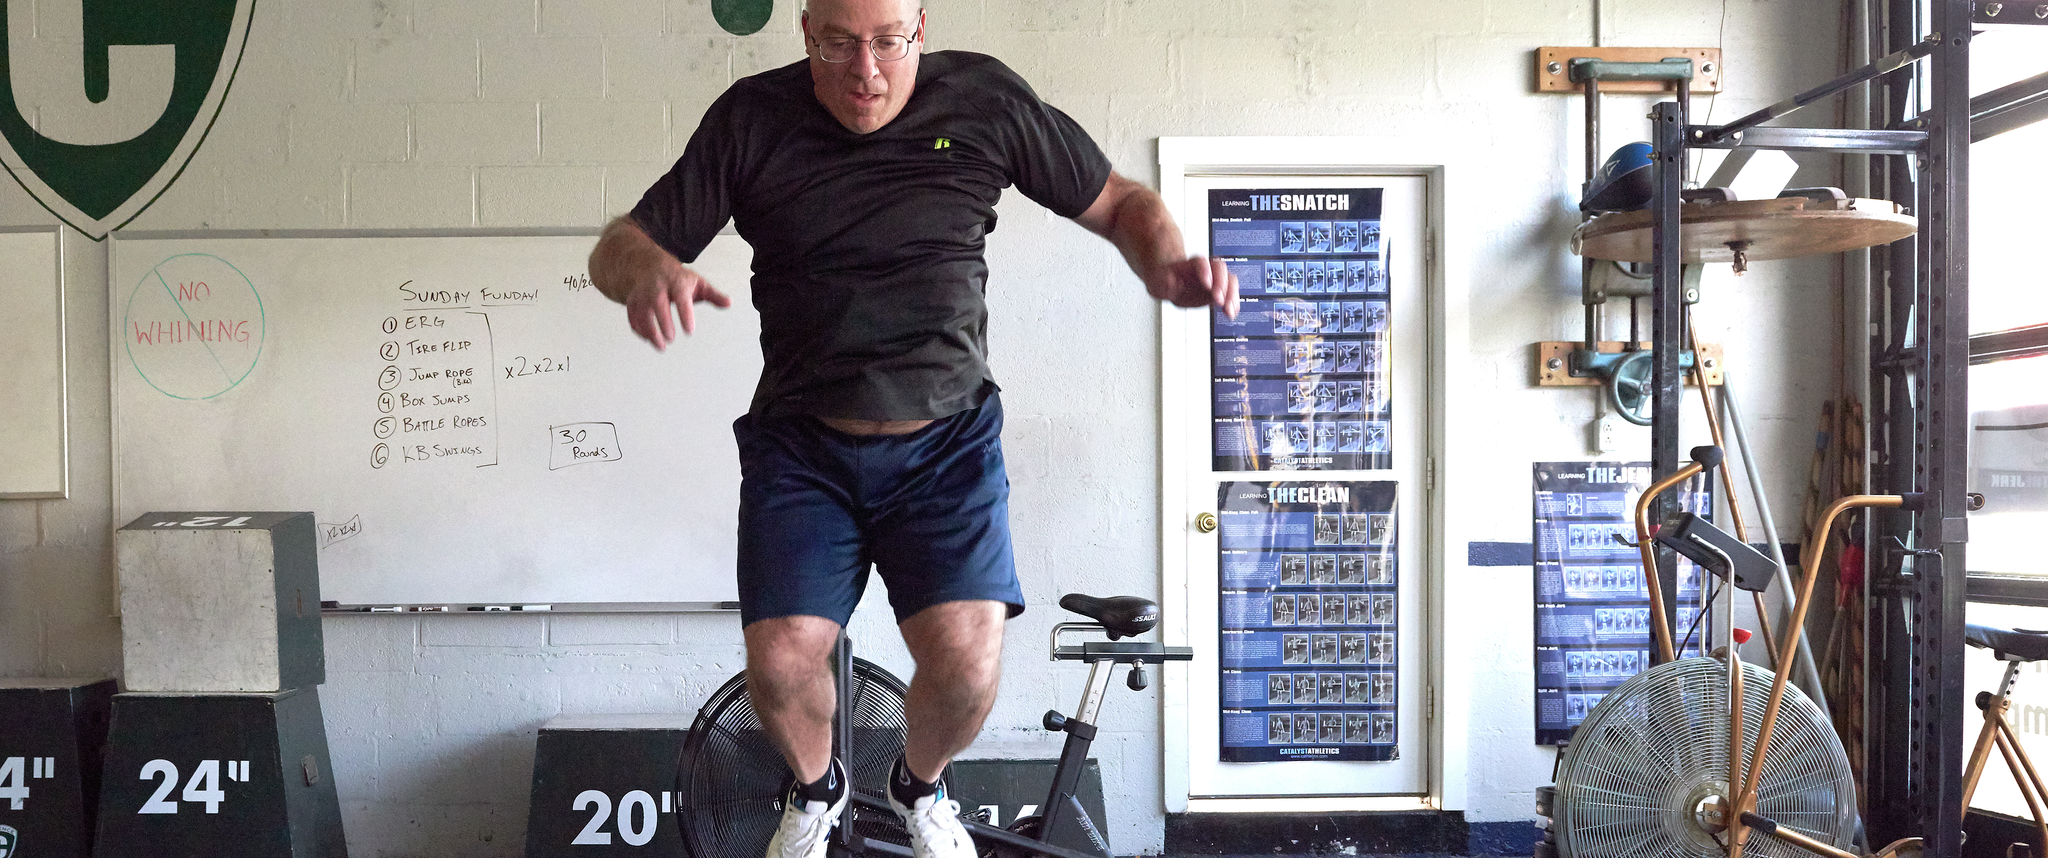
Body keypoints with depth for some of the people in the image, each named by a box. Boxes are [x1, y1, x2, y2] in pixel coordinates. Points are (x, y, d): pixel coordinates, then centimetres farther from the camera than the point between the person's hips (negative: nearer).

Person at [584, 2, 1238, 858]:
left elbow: (1118, 202, 6)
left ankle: (920, 787, 21)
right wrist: (647, 266, -28)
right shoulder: (752, 119, -2)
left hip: (946, 442, 0)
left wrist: (1167, 267, -17)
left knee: (966, 661, -17)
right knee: (780, 660, -15)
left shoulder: (983, 100, -2)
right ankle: (816, 789, 24)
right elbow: (616, 245, -2)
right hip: (801, 444, 1)